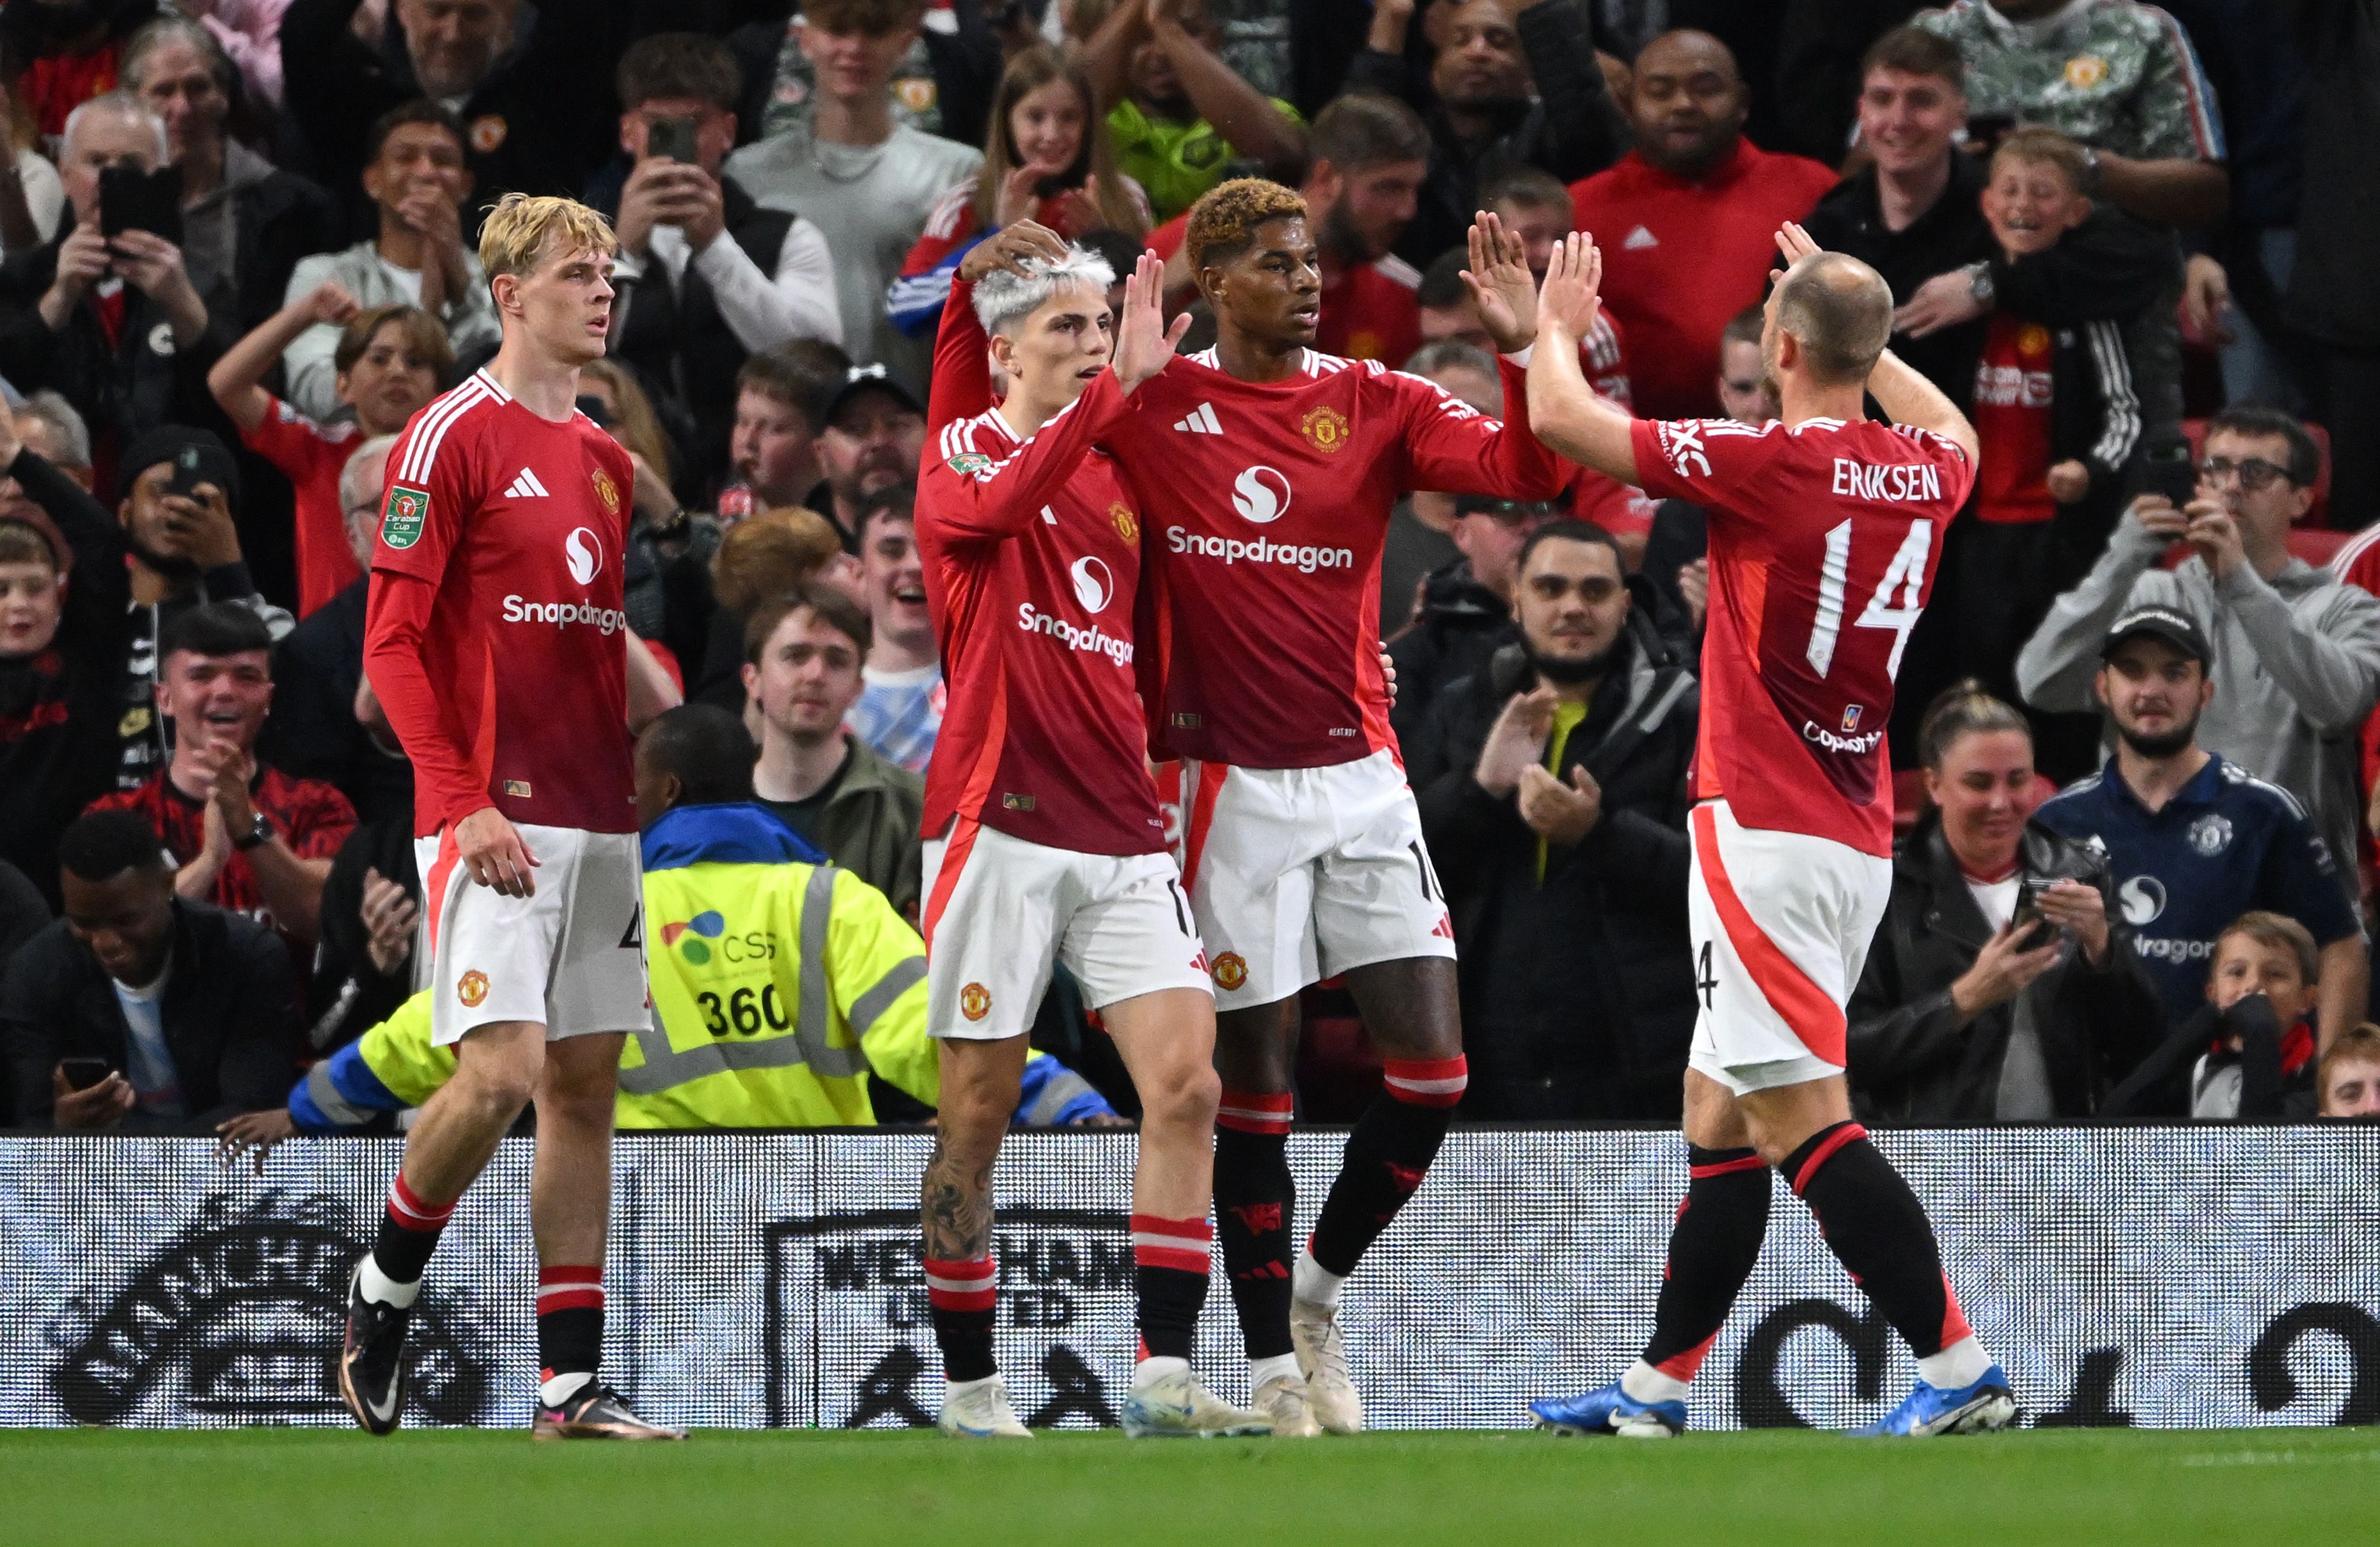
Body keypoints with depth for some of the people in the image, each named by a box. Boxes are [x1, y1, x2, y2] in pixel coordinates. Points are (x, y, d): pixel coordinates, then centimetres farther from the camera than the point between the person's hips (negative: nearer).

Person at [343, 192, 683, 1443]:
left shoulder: (604, 459, 16)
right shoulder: (454, 436, -6)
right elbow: (392, 641, -10)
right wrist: (460, 800, -17)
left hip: (598, 814, 7)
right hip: (494, 813, -7)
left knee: (585, 1084, 5)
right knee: (504, 1070, -16)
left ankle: (571, 1384, 6)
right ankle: (384, 1288, 7)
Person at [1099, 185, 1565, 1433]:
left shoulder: (1376, 404, 5)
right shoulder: (1151, 408, -1)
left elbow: (1526, 472, -5)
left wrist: (1524, 348, -19)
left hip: (1359, 772, 3)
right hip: (1231, 783, -3)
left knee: (1432, 1068, -3)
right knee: (1253, 1077, -1)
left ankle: (1318, 1287, 19)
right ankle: (1272, 1361, 9)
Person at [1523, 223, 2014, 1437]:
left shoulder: (1772, 463, -15)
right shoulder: (1923, 471, 6)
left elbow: (1562, 419, -8)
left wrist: (1557, 325, 13)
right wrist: (1851, 314, 39)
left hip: (1767, 828, -9)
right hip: (1858, 844, 9)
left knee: (1801, 1119, -11)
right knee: (1718, 1116, 15)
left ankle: (1960, 1371, -18)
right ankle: (1656, 1389, 21)